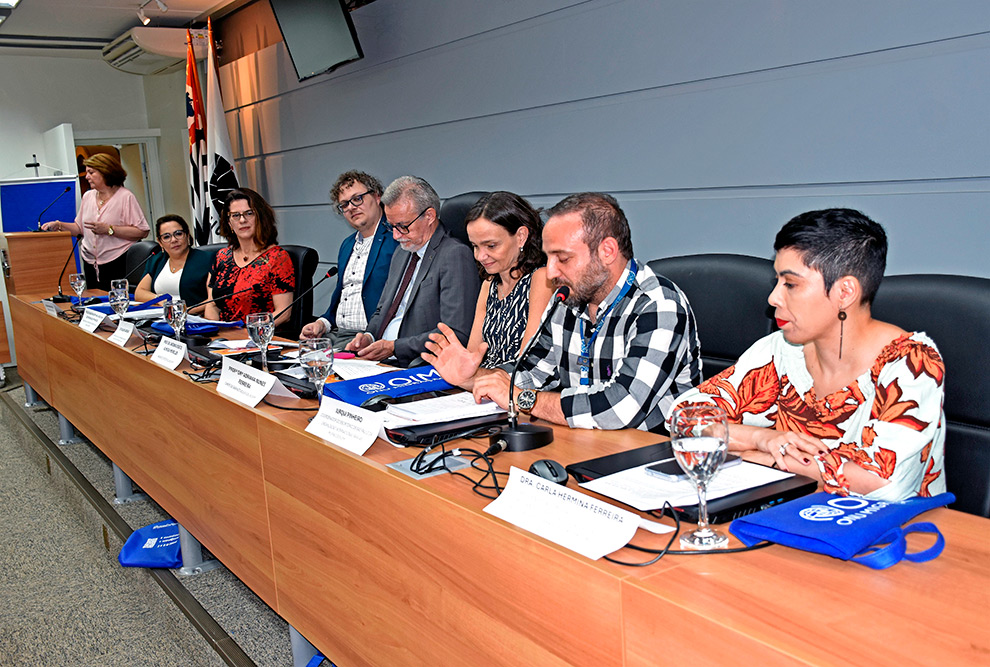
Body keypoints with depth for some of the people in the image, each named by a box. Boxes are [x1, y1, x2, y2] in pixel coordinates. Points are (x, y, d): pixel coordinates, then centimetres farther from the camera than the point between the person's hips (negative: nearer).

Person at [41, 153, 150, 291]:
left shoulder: (125, 197, -7)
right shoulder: (88, 196, 13)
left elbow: (142, 232, -16)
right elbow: (80, 228, 22)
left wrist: (109, 229, -18)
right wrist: (59, 225, 7)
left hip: (117, 264, -6)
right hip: (90, 263, 6)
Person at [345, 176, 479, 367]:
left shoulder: (455, 256, -10)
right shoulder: (401, 253, 18)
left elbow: (456, 334, -17)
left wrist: (395, 347, -18)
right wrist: (369, 335, 4)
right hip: (380, 363, 8)